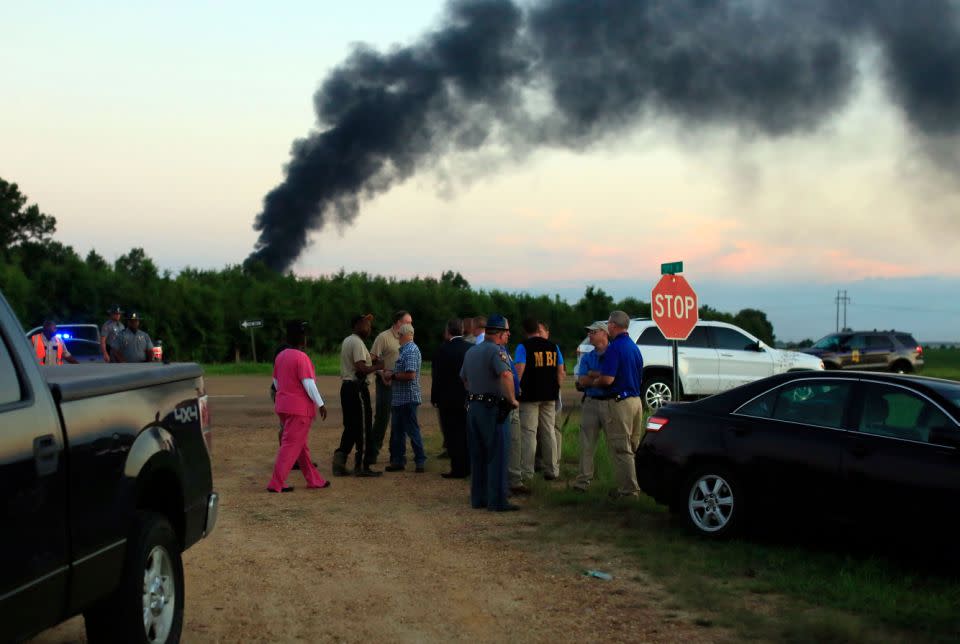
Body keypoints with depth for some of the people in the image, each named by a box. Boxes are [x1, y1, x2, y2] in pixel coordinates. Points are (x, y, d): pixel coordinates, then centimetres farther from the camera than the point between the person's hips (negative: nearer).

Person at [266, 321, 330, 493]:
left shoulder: (280, 356, 9)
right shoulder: (301, 357, -15)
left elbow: (276, 382, 17)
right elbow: (308, 384, -19)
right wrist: (320, 404, -12)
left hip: (283, 406, 9)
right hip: (300, 408, -9)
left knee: (301, 445, 15)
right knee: (291, 445, -5)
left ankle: (314, 480, 22)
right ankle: (276, 483, -7)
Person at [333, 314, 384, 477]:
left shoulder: (346, 341, 18)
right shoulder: (357, 343, -14)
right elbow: (360, 368, -24)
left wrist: (371, 362, 13)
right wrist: (377, 367, -11)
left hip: (346, 386, 10)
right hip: (357, 387, -10)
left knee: (350, 426, 14)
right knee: (363, 427, -3)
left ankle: (340, 458, 5)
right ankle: (362, 465, 0)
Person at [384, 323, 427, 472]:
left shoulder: (411, 350, -16)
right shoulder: (405, 349, 16)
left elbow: (410, 375, -25)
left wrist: (393, 376, -14)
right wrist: (392, 375, 8)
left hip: (408, 398, -10)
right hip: (400, 398, 10)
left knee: (412, 430, -4)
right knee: (397, 430, 14)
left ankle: (420, 462, 2)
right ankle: (398, 461, 21)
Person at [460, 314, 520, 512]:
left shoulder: (471, 351, 14)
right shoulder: (496, 350, -14)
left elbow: (464, 379, 25)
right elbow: (506, 375, -30)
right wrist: (512, 399, -21)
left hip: (472, 406, 8)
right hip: (492, 408, -8)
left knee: (477, 456, 14)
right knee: (497, 456, -3)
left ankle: (478, 498, 18)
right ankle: (497, 501, -3)